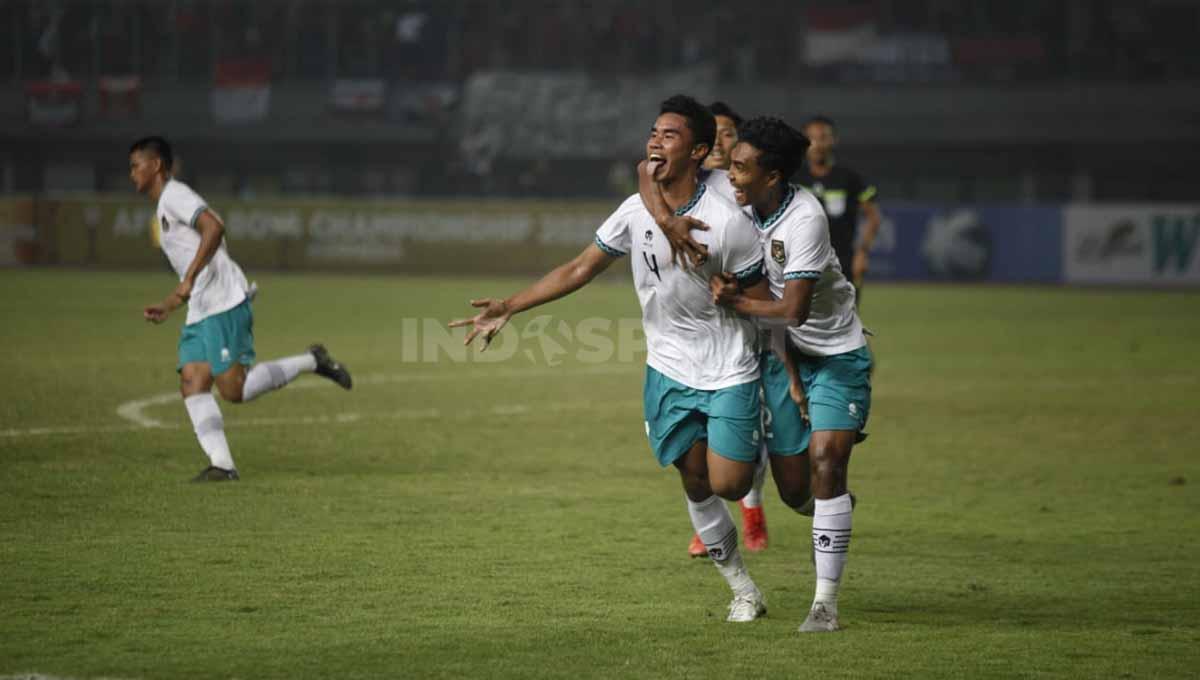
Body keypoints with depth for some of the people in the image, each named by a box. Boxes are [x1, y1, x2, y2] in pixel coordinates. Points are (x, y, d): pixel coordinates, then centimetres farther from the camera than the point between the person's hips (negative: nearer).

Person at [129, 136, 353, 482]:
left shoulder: (175, 195, -6)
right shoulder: (165, 207, 25)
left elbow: (214, 227, -24)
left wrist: (189, 279, -26)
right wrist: (167, 307, 25)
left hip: (224, 306, -10)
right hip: (200, 312, 10)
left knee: (234, 390, -13)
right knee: (191, 384, -3)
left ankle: (310, 362, 0)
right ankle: (222, 465, -8)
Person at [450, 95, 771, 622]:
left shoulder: (727, 222, -18)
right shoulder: (637, 211, -2)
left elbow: (765, 303, -10)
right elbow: (580, 269, 5)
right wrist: (508, 308, 1)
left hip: (730, 375, -4)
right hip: (669, 371, 4)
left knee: (727, 485, -10)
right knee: (696, 483, 3)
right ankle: (743, 589, 19)